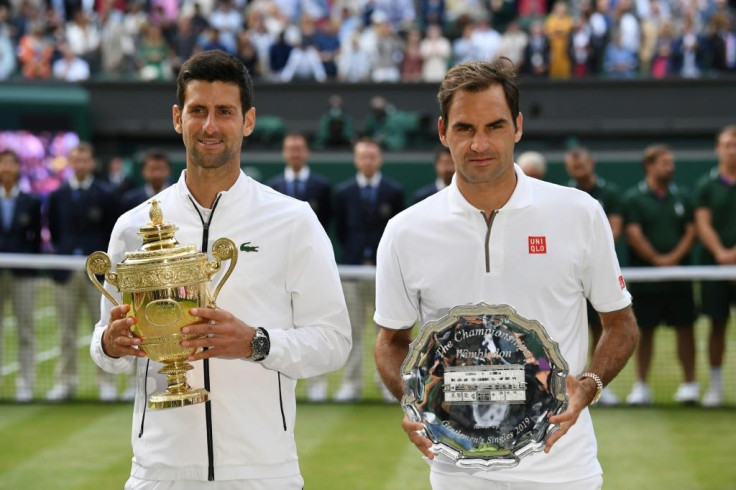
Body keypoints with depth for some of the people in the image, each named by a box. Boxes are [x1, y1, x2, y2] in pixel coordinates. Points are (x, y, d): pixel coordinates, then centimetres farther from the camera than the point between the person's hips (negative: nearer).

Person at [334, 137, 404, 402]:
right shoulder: (343, 192, 5)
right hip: (353, 268, 1)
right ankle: (352, 383, 7)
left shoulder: (394, 191, 3)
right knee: (353, 329, 2)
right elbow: (340, 230, 10)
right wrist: (355, 254, 4)